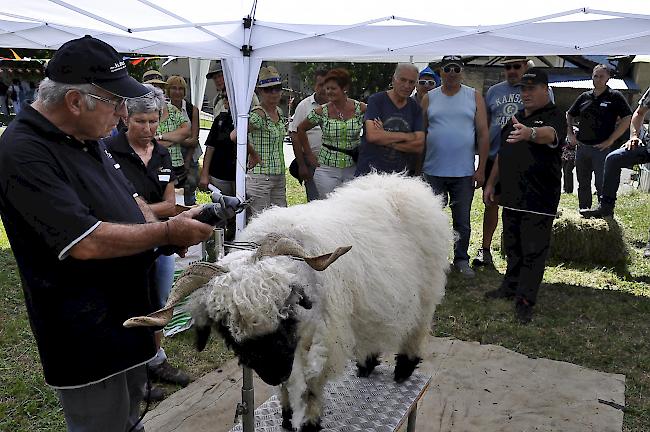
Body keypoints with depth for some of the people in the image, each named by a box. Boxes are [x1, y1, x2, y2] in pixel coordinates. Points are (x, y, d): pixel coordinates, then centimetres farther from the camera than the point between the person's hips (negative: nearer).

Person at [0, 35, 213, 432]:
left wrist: (158, 228, -4)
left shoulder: (87, 137, 4)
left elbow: (130, 196, 16)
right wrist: (167, 232, -20)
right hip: (86, 336, -8)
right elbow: (86, 243, -30)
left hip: (129, 311, 9)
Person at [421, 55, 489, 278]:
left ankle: (461, 260, 24)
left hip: (464, 173, 0)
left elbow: (483, 134, 1)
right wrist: (417, 167, 0)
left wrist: (481, 169, -4)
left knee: (462, 222, 9)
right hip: (433, 171, 0)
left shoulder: (474, 97, 4)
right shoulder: (429, 98, 5)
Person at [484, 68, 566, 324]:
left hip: (539, 200, -7)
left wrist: (529, 133, -54)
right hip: (512, 196, 7)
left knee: (534, 252, -2)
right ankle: (510, 287, 30)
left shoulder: (554, 117, -8)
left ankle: (525, 301, 4)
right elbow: (501, 154, 23)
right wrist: (491, 183, 19)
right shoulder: (515, 119, 16)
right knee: (512, 247, 16)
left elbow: (550, 134, -33)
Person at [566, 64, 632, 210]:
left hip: (602, 148, -5)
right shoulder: (584, 97, 10)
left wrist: (611, 140, -12)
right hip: (582, 147, 5)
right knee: (583, 184, 13)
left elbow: (627, 119, -8)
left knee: (602, 185, -2)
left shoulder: (615, 96, -2)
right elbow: (569, 115, 23)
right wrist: (570, 134, 9)